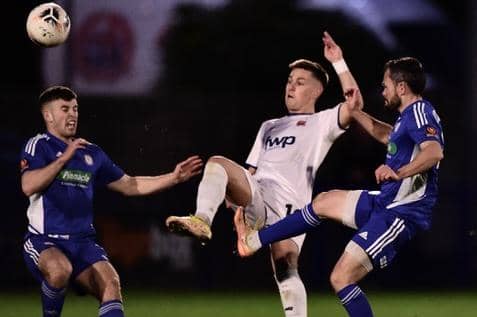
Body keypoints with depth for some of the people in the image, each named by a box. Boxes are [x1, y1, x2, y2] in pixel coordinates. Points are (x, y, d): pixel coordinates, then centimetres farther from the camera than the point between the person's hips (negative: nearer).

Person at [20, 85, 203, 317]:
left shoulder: (92, 153, 15)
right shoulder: (38, 146, -1)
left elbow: (129, 185, 22)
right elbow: (28, 186, -19)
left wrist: (174, 177, 15)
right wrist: (64, 158, -18)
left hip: (82, 241, 5)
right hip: (44, 240, -5)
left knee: (111, 283, -21)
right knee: (60, 270, -36)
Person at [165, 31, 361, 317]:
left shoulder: (321, 123, 13)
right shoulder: (270, 127, 32)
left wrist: (338, 63, -5)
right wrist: (234, 193, 12)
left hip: (288, 203, -5)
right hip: (256, 195, 5)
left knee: (285, 268, -19)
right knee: (217, 163, -20)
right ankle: (202, 222, -39)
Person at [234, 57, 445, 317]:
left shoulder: (419, 112, -17)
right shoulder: (411, 115, 15)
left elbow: (435, 151, -36)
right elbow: (387, 135, 38)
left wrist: (398, 173, -45)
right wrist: (356, 113, 30)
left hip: (400, 215, -11)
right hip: (385, 201, 11)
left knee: (341, 278, -16)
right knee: (323, 203, 26)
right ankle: (254, 240, 37)